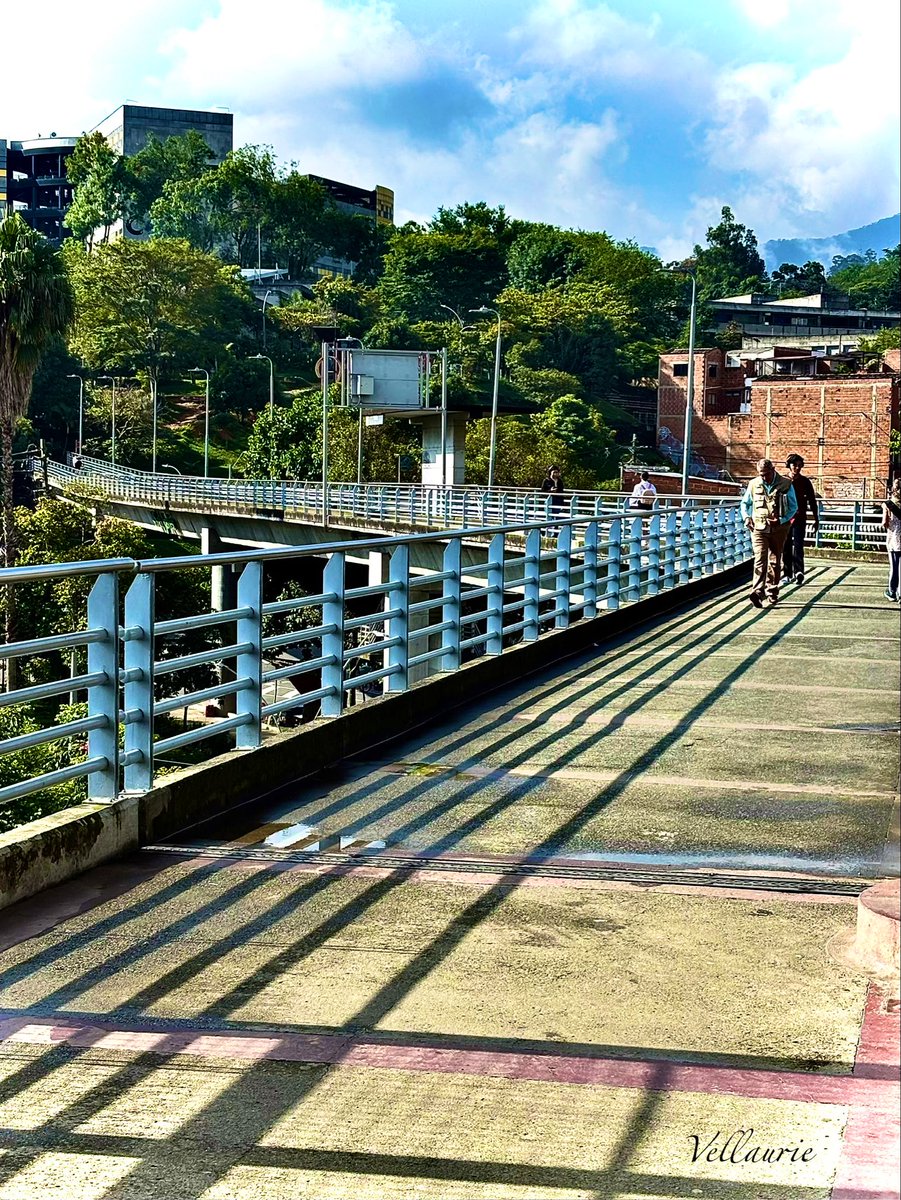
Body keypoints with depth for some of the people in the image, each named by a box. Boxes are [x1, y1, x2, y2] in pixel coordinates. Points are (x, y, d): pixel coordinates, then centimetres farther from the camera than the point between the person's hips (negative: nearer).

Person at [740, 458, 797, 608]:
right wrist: (746, 517, 1)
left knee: (775, 561, 10)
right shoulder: (753, 485, 3)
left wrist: (781, 520, -11)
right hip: (759, 528, 0)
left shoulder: (786, 484, -2)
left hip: (778, 529, 0)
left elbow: (793, 507, 4)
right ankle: (757, 593, -26)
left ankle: (772, 593, 21)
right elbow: (745, 503, 18)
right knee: (760, 560, -15)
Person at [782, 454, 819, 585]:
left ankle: (798, 572, -23)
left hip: (800, 519, -1)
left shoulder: (805, 482, 5)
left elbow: (812, 501, 10)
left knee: (798, 546, -12)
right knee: (786, 547, 6)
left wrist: (816, 519, 9)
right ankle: (787, 573, 15)